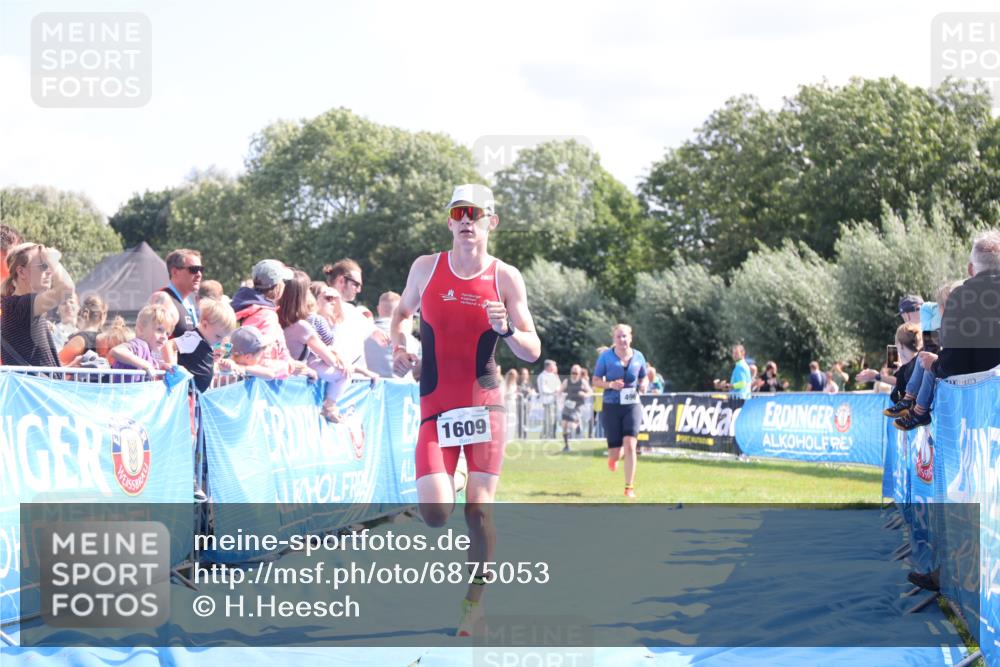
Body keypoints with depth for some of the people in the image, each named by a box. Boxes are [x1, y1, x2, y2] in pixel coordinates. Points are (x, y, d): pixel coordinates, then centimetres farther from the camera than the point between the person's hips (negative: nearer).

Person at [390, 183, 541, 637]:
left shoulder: (506, 278, -1)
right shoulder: (426, 268, 3)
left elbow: (533, 352, 1)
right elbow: (402, 313, 22)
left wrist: (507, 330, -20)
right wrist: (399, 347, 2)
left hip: (484, 405, -1)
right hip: (435, 408, 1)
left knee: (479, 508, -6)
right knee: (435, 513, -13)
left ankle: (474, 604, 10)